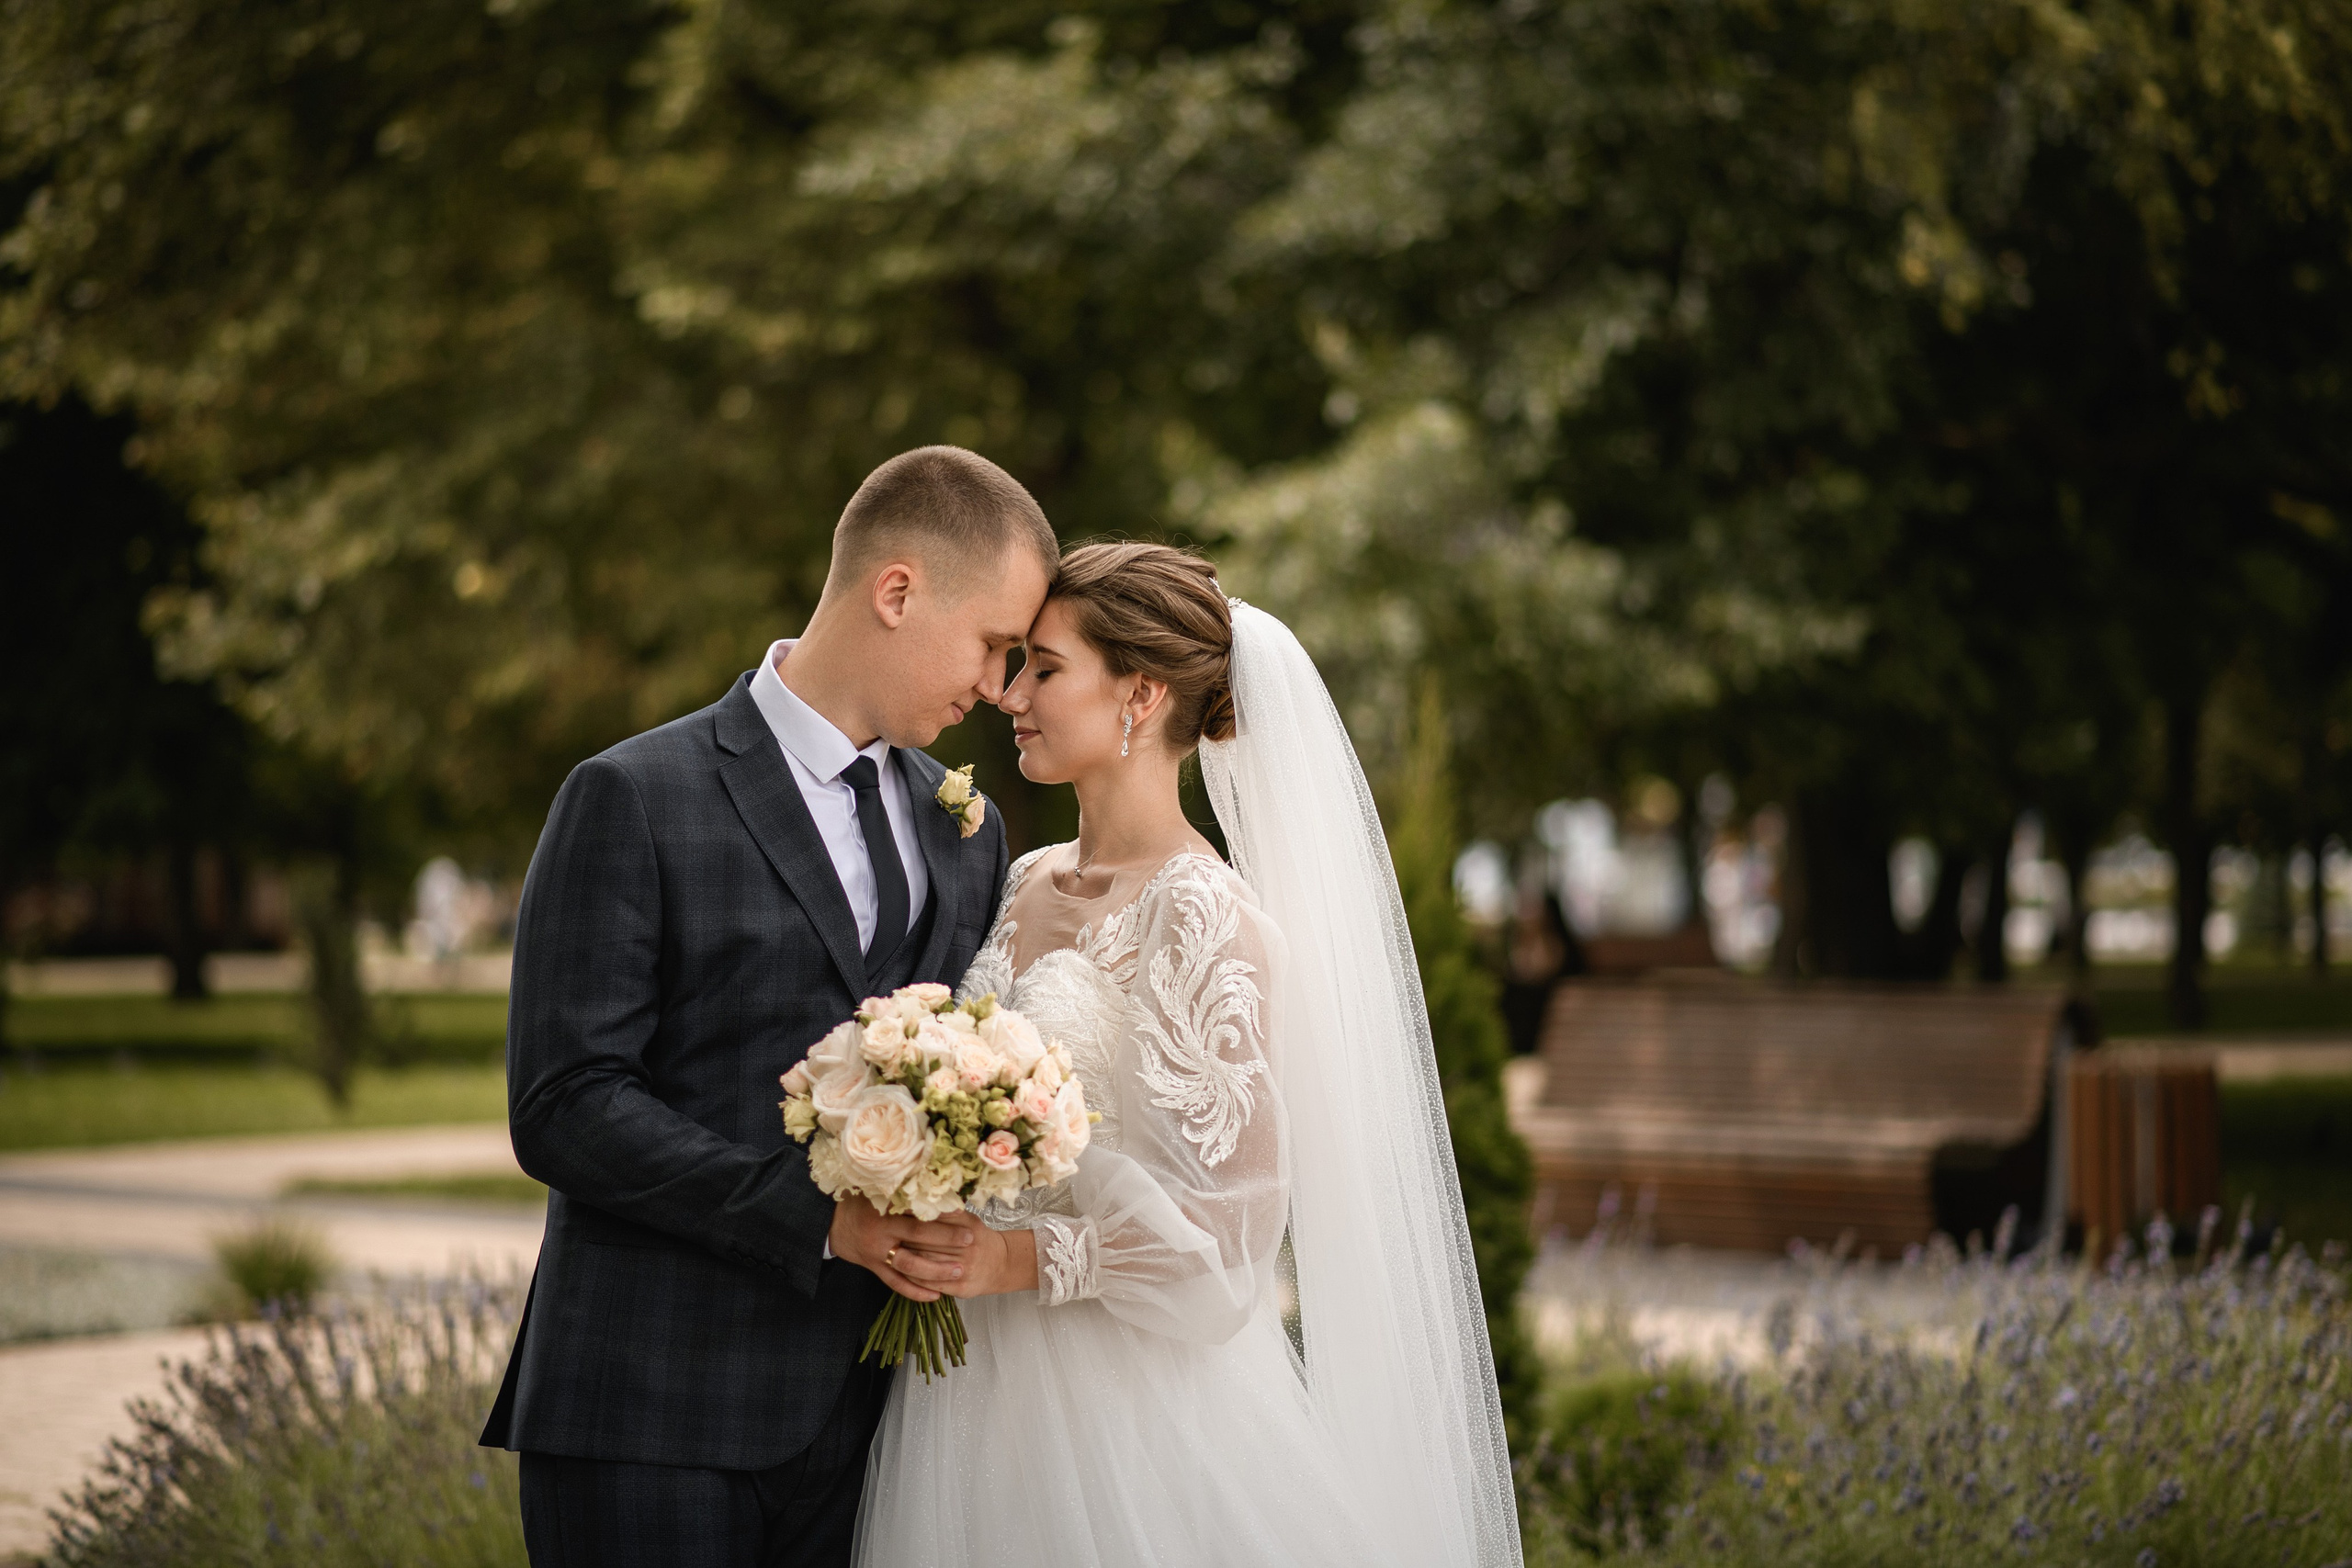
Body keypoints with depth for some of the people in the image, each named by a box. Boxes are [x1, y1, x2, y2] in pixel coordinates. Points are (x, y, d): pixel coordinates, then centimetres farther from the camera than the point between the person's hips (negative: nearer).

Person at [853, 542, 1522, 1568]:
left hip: (1134, 1406, -7)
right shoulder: (1029, 886, 9)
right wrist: (925, 1239, 3)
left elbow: (1230, 1217, -17)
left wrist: (1010, 1260, -22)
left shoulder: (1203, 916, -14)